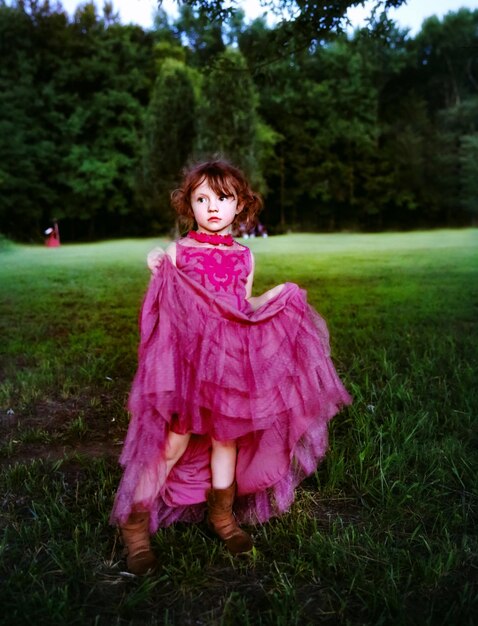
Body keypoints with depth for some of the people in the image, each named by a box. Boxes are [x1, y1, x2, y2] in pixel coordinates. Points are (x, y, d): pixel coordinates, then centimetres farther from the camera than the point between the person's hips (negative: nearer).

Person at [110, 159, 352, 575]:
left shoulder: (244, 256, 8)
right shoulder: (178, 252, -2)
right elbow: (165, 308, -2)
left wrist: (278, 295, 7)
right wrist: (157, 273, -17)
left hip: (232, 358, 4)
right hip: (189, 356, -4)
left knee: (226, 437, 13)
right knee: (175, 441, -3)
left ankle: (222, 513, 35)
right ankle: (135, 524, 15)